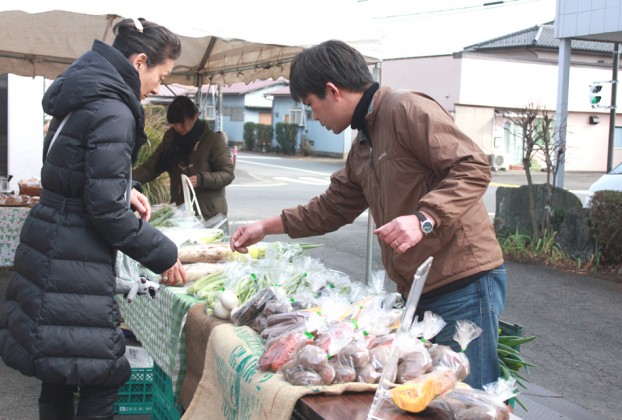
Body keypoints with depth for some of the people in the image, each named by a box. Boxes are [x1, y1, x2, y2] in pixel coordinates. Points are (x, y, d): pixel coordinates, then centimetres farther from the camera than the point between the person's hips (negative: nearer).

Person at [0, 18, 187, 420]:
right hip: (73, 265, -10)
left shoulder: (84, 96, 11)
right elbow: (107, 210, -19)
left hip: (50, 249, 10)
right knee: (102, 377, 0)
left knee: (61, 370, 19)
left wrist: (124, 190, 10)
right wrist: (164, 255, -9)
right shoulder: (113, 112, -18)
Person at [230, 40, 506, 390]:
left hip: (463, 283, -9)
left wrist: (423, 219, -29)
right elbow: (331, 208, 28)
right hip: (417, 292, 9)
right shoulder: (362, 147, 19)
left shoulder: (406, 109, -11)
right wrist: (266, 227, 28)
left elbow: (473, 167, -18)